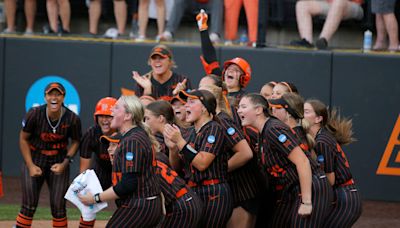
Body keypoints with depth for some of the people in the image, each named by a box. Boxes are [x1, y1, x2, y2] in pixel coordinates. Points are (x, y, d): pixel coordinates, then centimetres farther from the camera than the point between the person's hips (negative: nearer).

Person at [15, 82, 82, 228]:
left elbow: (75, 141, 2)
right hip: (34, 159, -1)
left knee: (58, 207, 0)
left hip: (59, 162, 1)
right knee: (29, 206, -4)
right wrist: (31, 165, -10)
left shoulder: (72, 119, -15)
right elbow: (23, 139, -5)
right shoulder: (34, 114, -17)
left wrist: (65, 163, -10)